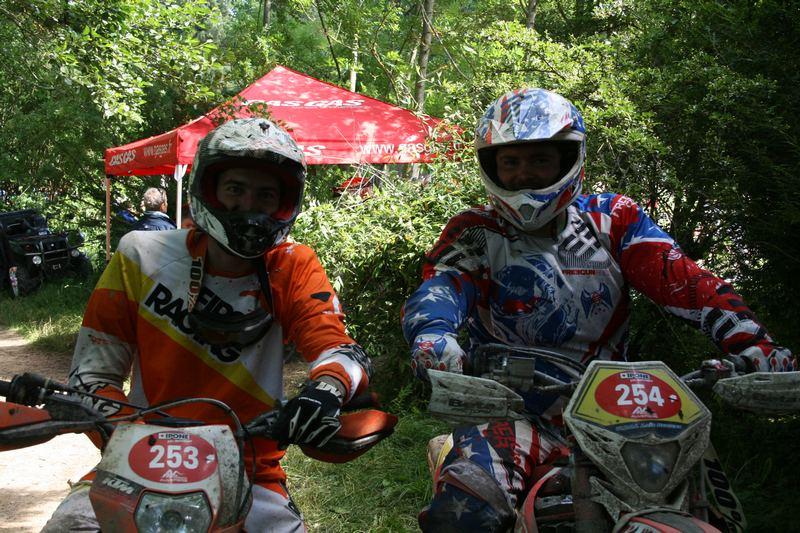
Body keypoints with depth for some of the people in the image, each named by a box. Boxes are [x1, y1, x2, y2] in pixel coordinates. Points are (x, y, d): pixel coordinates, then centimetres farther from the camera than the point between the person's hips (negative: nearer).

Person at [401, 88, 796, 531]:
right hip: (512, 409, -2)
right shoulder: (475, 234, 3)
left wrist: (758, 348, -18)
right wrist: (432, 336, -41)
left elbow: (684, 282, -3)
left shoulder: (611, 219, 7)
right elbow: (441, 287, -16)